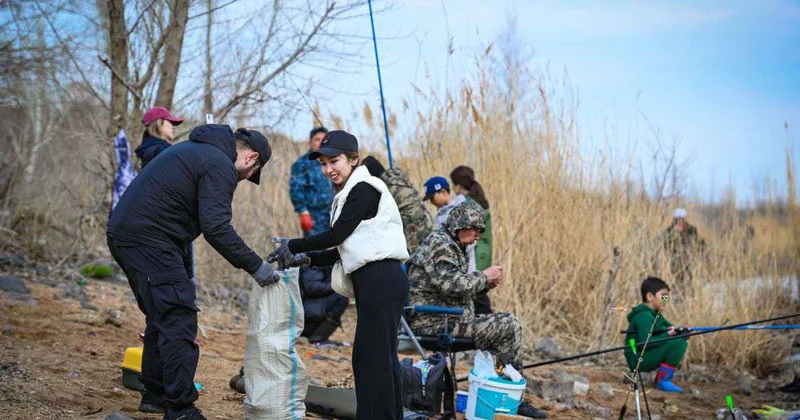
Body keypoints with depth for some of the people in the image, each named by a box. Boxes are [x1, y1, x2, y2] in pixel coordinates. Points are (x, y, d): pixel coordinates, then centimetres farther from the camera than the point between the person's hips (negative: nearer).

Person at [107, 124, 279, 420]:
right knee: (179, 320, -8)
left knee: (161, 316, 21)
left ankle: (156, 393, 31)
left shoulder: (196, 150, 23)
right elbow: (216, 227, -19)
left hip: (123, 233, 10)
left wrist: (185, 272, 25)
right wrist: (255, 266, -14)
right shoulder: (220, 166, -9)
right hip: (149, 239, -10)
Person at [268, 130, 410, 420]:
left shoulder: (363, 188, -7)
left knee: (373, 357, -10)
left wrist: (292, 246, -4)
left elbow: (337, 235, -12)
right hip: (376, 282, 10)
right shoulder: (350, 194, 22)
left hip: (381, 281, -10)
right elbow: (343, 249, 20)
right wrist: (306, 259, 11)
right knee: (381, 358, 11)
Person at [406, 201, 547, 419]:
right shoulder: (439, 243, -14)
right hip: (435, 322, -11)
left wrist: (485, 282, 8)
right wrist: (484, 277, -10)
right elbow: (452, 285, -25)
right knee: (509, 325, -12)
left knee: (507, 323, 12)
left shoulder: (451, 245, 20)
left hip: (443, 319, 11)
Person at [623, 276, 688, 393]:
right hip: (638, 359, -10)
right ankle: (663, 381, -12)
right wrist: (668, 334, -21)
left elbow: (670, 327, 17)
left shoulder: (655, 314, 13)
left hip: (646, 357, 10)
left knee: (682, 341, 11)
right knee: (678, 343, -20)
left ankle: (660, 378, 10)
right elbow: (645, 342, -27)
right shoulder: (644, 316, -18)